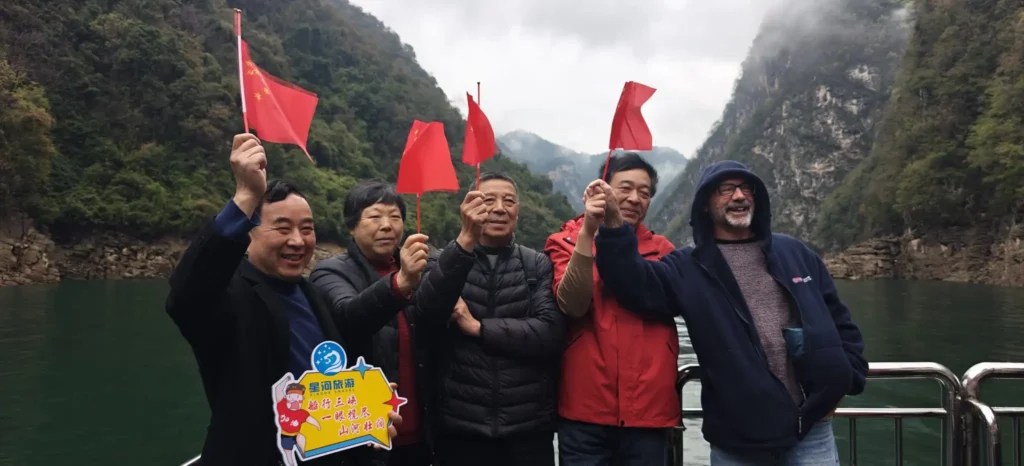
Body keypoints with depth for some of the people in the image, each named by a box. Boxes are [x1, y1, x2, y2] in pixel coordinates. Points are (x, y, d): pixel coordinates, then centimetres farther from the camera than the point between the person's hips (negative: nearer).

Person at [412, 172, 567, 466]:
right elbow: (428, 312, -15)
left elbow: (551, 333, -8)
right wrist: (465, 240, -26)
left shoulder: (539, 265, 6)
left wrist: (478, 327, -10)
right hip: (461, 426, 0)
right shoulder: (444, 261, 6)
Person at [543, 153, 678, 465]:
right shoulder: (568, 241, 4)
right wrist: (588, 231, -21)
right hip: (585, 408, -2)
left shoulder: (661, 249, 11)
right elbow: (572, 304, -14)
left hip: (649, 409, 2)